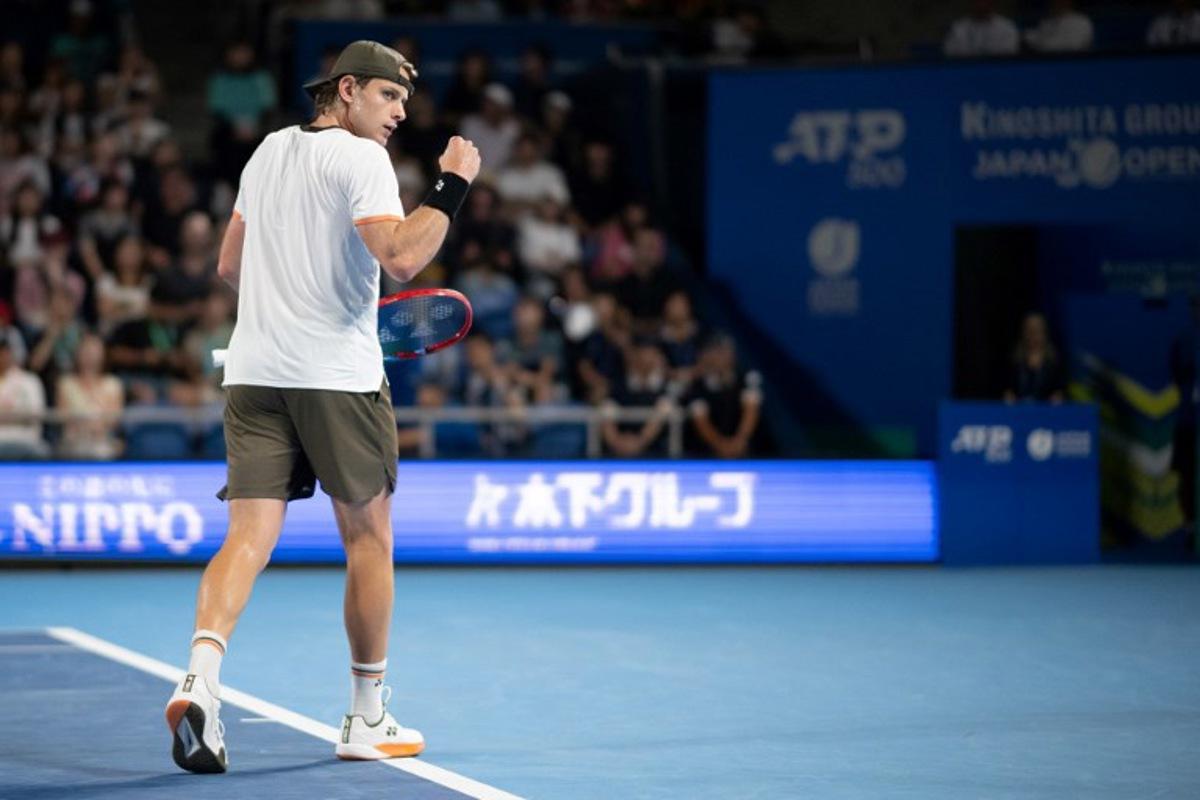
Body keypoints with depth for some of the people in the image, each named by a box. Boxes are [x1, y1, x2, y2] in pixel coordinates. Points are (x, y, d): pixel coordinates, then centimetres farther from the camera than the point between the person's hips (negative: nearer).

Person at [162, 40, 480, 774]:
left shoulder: (269, 151, 16)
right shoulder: (360, 158, -8)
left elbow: (230, 265, 23)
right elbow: (402, 257, -22)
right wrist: (452, 188, -11)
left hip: (254, 373, 6)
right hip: (338, 375, -6)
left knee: (250, 537, -2)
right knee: (369, 537, 10)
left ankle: (201, 676, -26)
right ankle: (367, 719, 16)